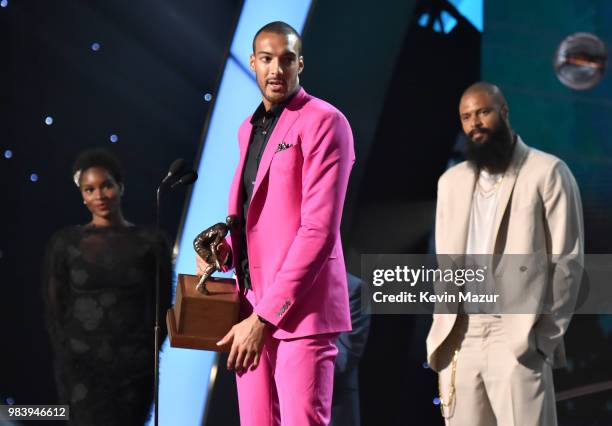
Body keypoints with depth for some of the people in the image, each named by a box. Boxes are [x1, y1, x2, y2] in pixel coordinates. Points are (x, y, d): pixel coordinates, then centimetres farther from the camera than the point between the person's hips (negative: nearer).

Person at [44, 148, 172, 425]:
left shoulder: (151, 244, 4)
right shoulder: (65, 244, 4)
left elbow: (161, 309, 5)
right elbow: (54, 309, 3)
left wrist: (148, 359, -4)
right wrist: (67, 364, -5)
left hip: (134, 368, 1)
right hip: (81, 365, -1)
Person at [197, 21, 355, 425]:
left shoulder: (324, 122, -8)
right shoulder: (249, 128, 17)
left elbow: (319, 230, -16)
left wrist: (266, 317, -19)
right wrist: (223, 249, 4)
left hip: (300, 309, -7)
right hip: (251, 303, 7)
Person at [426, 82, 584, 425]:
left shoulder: (547, 172, 2)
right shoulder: (452, 181, 18)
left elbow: (567, 260, -2)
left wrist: (545, 335, -10)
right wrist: (442, 331, 8)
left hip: (517, 335, -5)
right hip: (458, 338, 5)